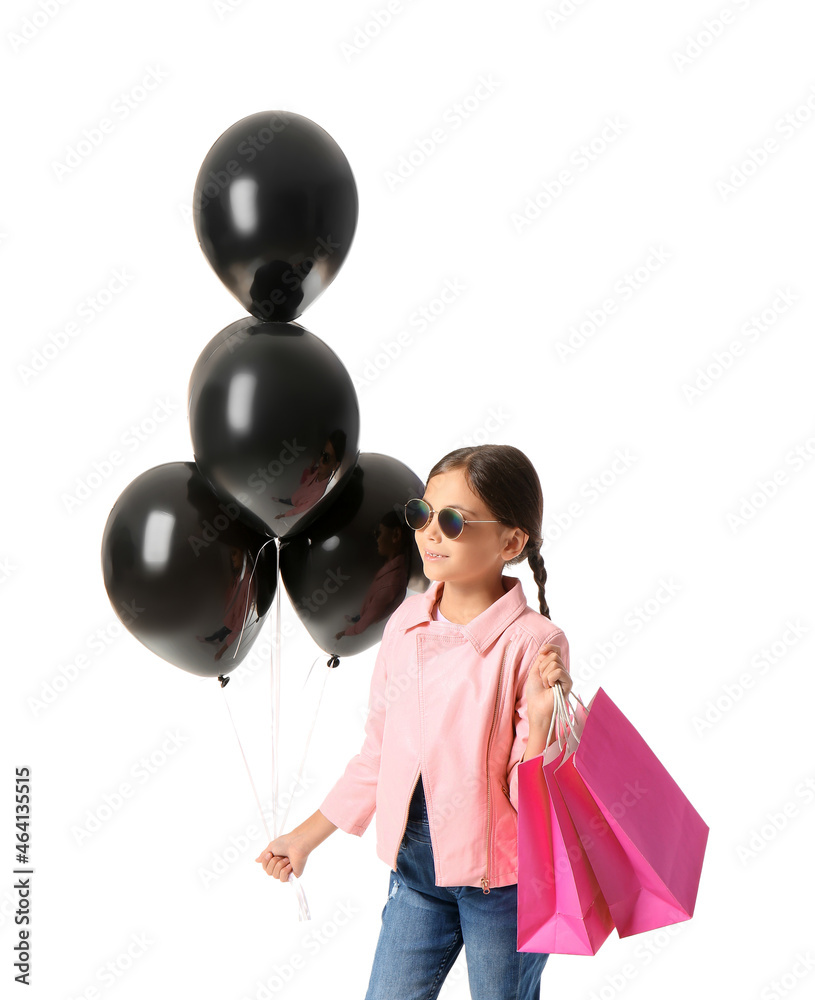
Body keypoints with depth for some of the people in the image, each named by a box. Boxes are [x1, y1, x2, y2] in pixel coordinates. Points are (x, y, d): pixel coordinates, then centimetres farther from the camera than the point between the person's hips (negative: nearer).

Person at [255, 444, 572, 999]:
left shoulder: (532, 642, -18)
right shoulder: (407, 622, -1)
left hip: (501, 876, -5)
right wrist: (306, 837, 15)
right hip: (415, 865, 5)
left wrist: (540, 718, -35)